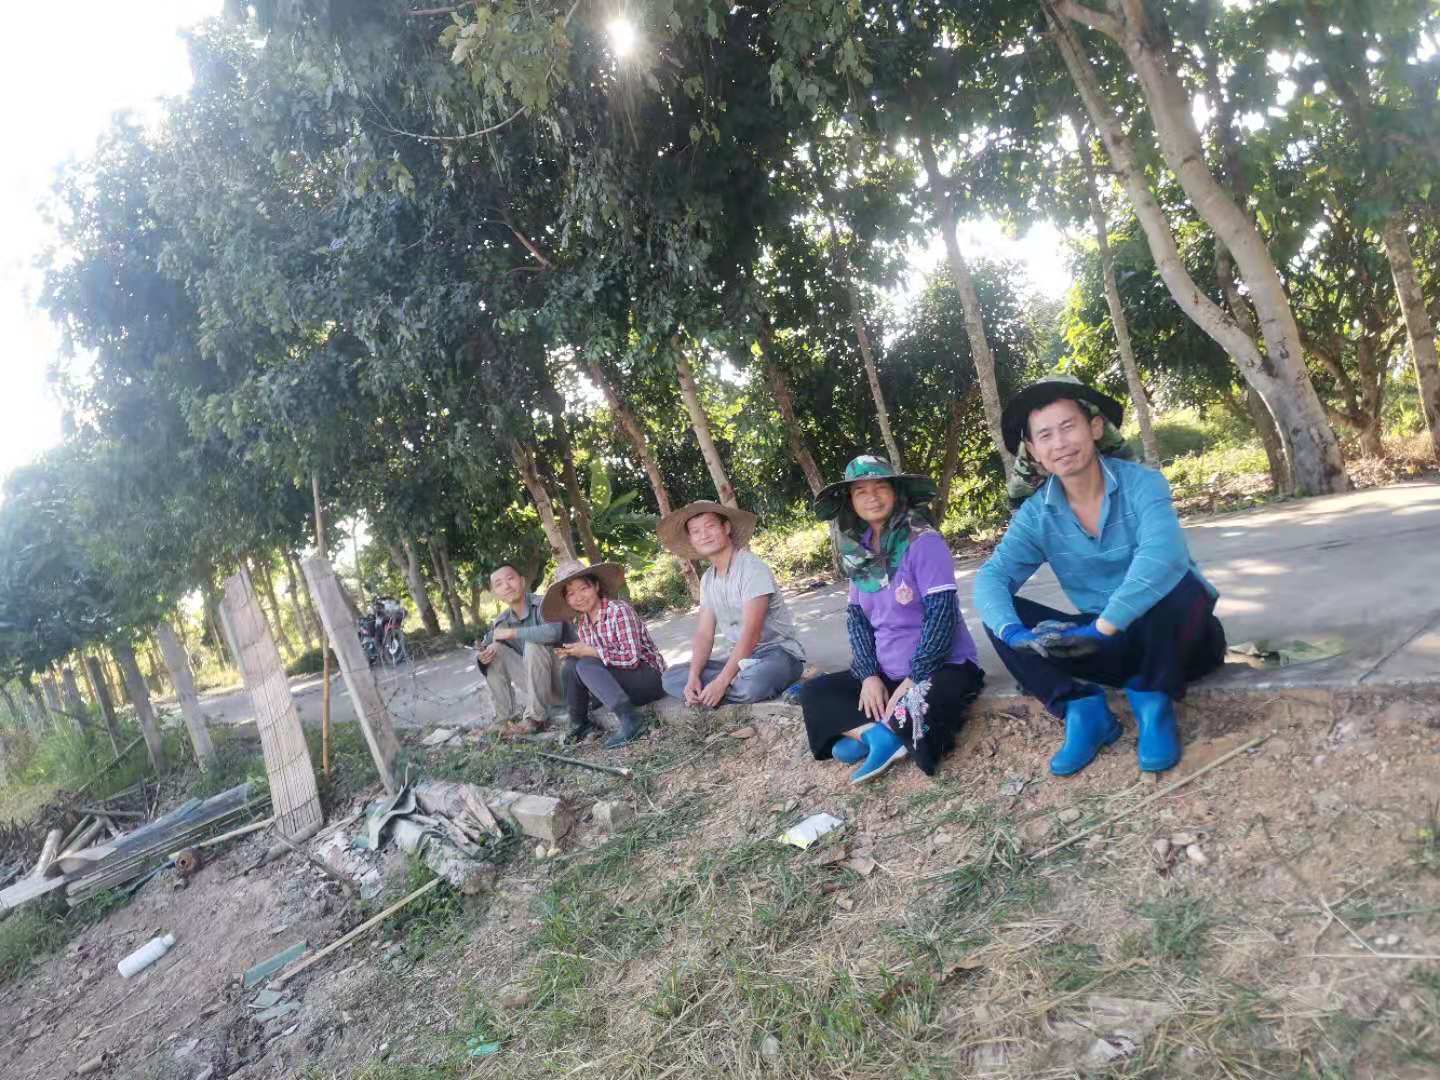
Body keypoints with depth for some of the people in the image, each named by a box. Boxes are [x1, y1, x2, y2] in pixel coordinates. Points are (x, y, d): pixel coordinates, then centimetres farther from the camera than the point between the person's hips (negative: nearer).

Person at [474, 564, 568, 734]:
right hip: (537, 684, 6)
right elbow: (481, 648, 7)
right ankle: (508, 715, -2)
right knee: (492, 651, -4)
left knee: (533, 644, -29)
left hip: (563, 682, -6)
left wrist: (511, 633, -27)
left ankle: (537, 717, -21)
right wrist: (481, 656, -20)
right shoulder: (502, 621, 1)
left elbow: (553, 632, -39)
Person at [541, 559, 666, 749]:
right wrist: (573, 653, -11)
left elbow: (631, 658, -24)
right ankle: (579, 724, 7)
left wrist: (590, 652, -20)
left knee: (586, 666, -24)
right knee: (571, 665, -8)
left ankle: (628, 720, -30)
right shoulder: (582, 622, 5)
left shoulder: (618, 610, -17)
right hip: (623, 682, 7)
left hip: (650, 678, -7)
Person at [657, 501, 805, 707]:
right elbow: (704, 634, 4)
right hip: (742, 657, 7)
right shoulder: (707, 580, 7)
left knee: (751, 684, -41)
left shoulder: (751, 567, -17)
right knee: (672, 678, -7)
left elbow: (751, 633, -23)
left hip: (779, 652, -7)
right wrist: (693, 677, -14)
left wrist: (721, 682, -27)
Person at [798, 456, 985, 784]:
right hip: (887, 672, 7)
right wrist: (868, 675, -7)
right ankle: (879, 735, -19)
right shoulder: (859, 551, 6)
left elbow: (942, 614, -19)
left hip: (941, 666, -7)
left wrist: (914, 679, -21)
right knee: (813, 692, -3)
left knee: (911, 717, -38)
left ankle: (866, 734, -9)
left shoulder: (924, 541, -14)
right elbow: (856, 617, 6)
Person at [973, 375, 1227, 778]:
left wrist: (1101, 627, -45)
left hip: (1170, 639, -3)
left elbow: (1160, 556, -36)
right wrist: (1014, 632, -39)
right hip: (1113, 647, 3)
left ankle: (1154, 704, -14)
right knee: (998, 612, -14)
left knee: (1181, 586, -37)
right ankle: (1083, 710, -12)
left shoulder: (1141, 483, -17)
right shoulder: (1035, 514, -6)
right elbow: (991, 577, -18)